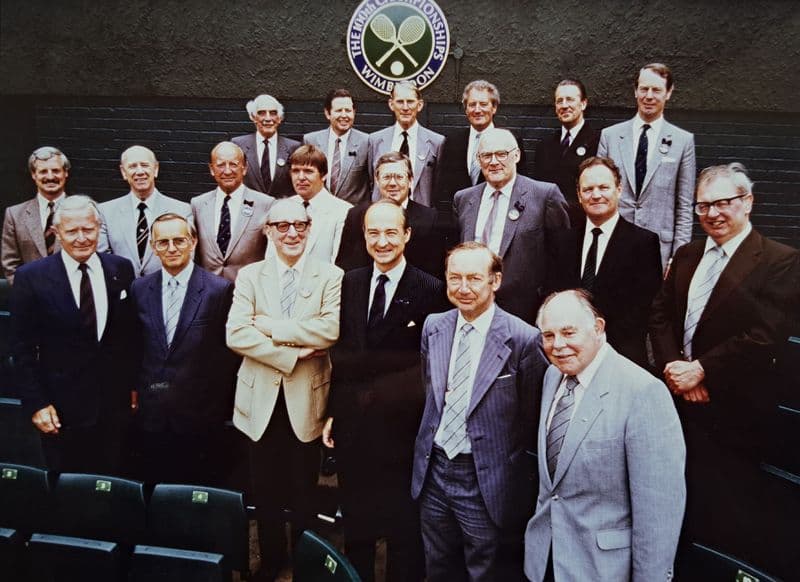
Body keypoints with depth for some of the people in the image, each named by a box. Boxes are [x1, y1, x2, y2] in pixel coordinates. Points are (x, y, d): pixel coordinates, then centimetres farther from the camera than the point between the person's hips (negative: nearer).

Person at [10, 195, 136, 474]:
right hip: (61, 408, -2)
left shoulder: (121, 269, 0)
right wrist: (36, 403, -7)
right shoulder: (31, 277, -6)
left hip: (115, 403, 2)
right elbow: (22, 347, -3)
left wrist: (134, 385, 7)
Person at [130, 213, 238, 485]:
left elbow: (229, 348, -4)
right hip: (151, 412, 3)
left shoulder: (220, 289, -7)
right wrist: (135, 390, 7)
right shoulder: (139, 289, 6)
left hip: (201, 413, -3)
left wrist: (220, 403, -4)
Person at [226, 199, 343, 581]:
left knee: (304, 495, 12)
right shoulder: (249, 276, 3)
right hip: (261, 398, 2)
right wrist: (292, 354, -17)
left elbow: (331, 329, -19)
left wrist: (269, 325, -16)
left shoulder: (331, 277, -2)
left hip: (306, 399, -1)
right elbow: (235, 334, -10)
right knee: (266, 493, 15)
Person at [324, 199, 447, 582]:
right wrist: (332, 412, 6)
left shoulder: (429, 290, -10)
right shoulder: (350, 283, 5)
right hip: (352, 425, 4)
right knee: (355, 525, 19)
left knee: (403, 529, 14)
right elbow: (339, 353, 7)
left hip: (399, 428, -4)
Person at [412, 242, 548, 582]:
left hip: (488, 481, -5)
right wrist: (431, 439, 9)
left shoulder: (523, 339, -16)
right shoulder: (433, 327, 1)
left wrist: (515, 472, -2)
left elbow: (532, 417, -8)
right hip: (433, 473, 5)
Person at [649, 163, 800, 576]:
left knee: (726, 502, 4)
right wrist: (673, 367, -9)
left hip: (733, 410, -5)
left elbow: (765, 337, -18)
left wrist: (701, 370, -17)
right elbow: (660, 316, 7)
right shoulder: (686, 256, 11)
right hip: (677, 397, 5)